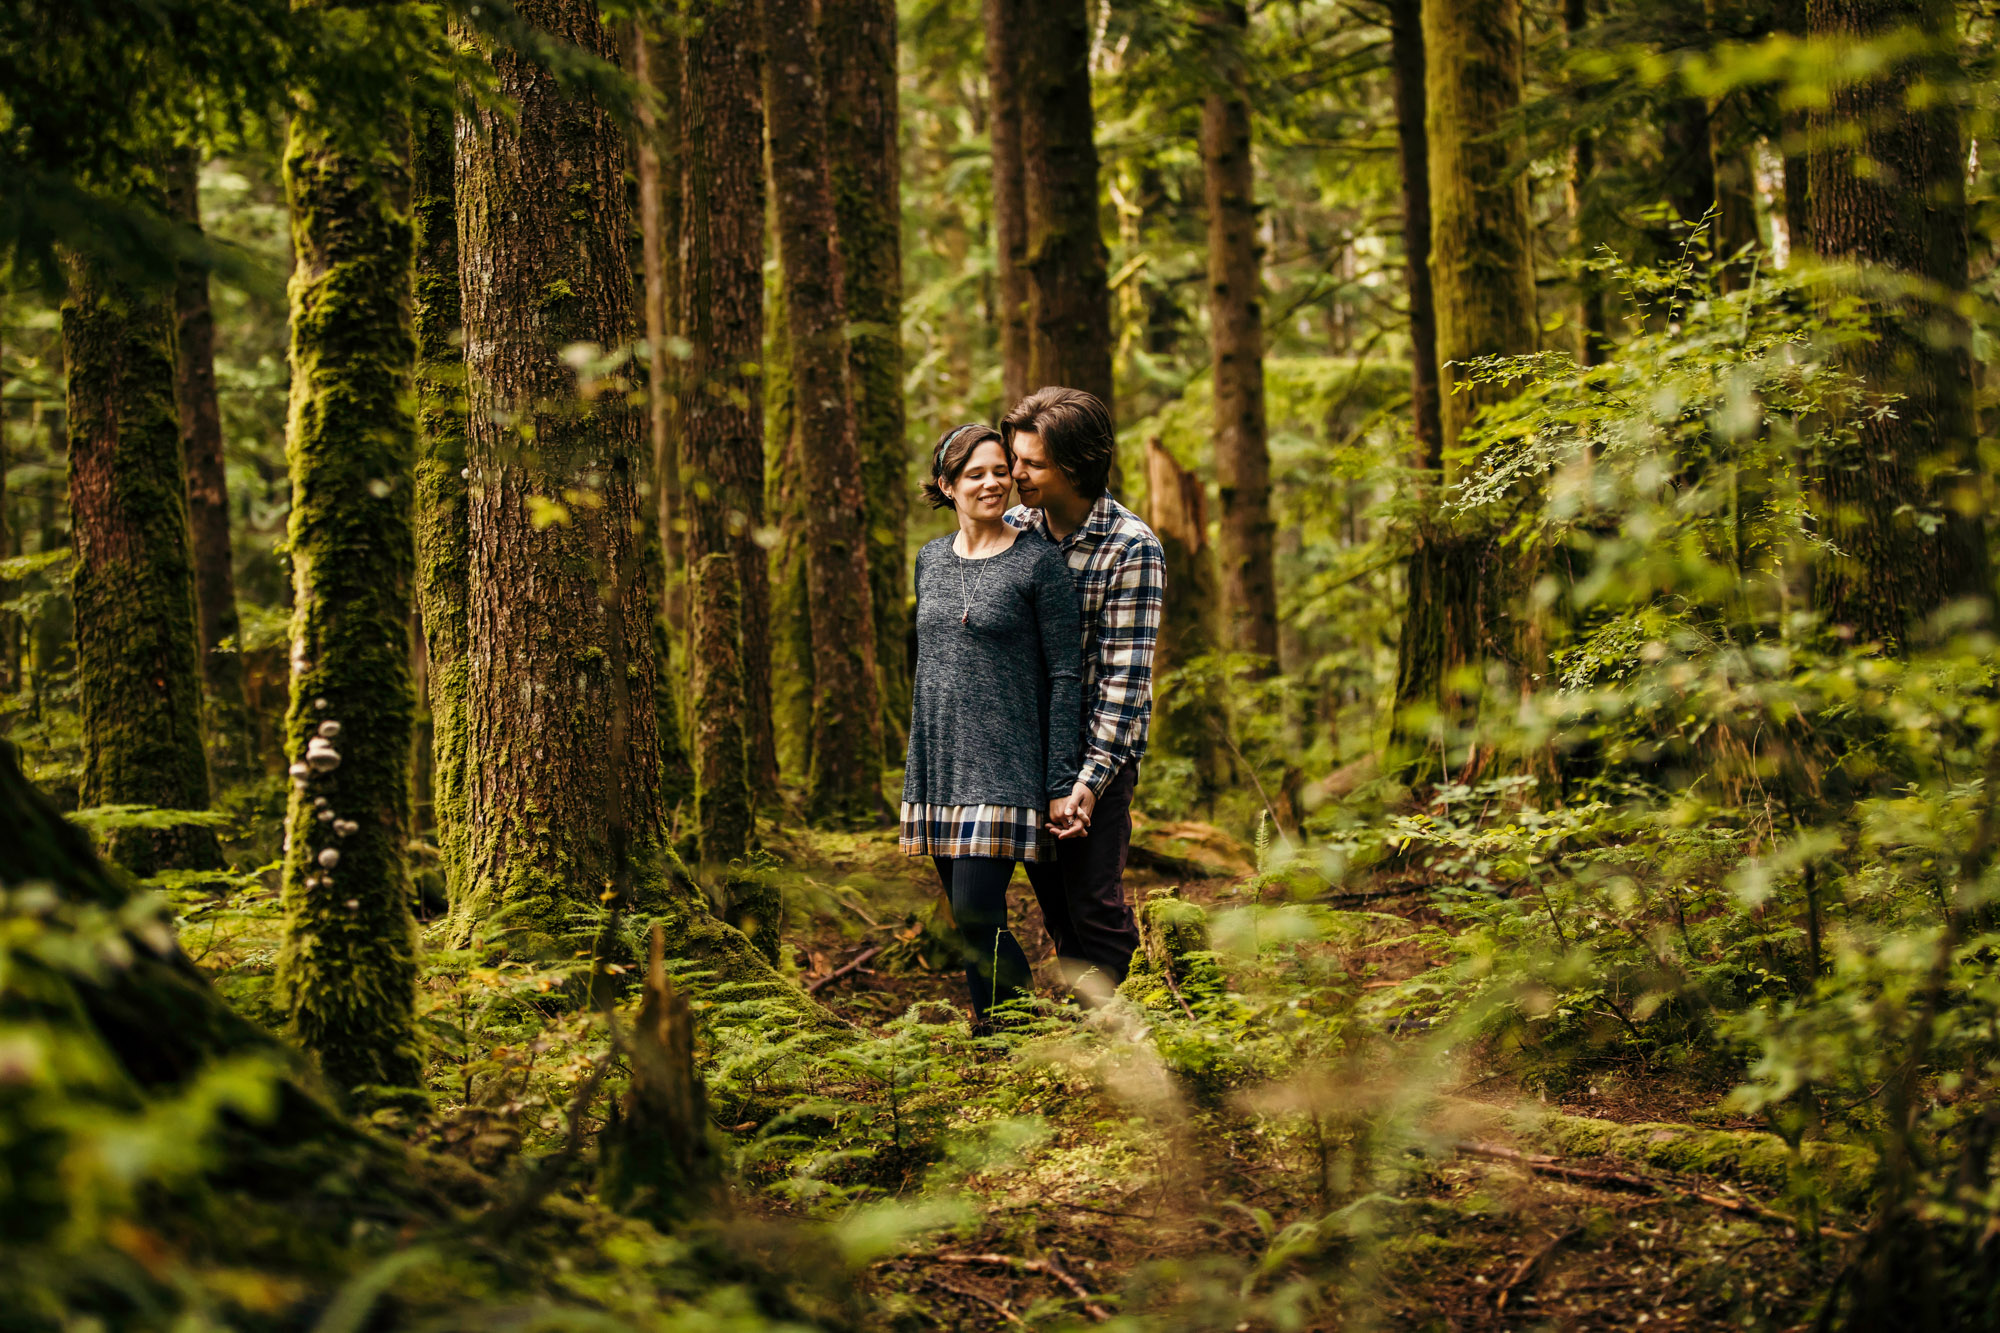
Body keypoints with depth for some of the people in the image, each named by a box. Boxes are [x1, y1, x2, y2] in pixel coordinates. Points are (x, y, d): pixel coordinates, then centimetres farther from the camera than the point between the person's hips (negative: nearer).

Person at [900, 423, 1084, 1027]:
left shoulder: (1038, 561, -5)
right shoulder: (932, 559, 12)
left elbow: (1065, 676, -6)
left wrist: (1062, 784, -11)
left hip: (1003, 771, -6)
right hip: (939, 767, 6)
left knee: (976, 917, -15)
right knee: (972, 921, 8)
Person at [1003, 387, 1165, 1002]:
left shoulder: (1132, 547, -13)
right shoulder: (1013, 528, 3)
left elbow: (1126, 673, -15)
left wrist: (1092, 779, -20)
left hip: (1097, 748, -5)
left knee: (1093, 901, -6)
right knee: (1052, 898, 11)